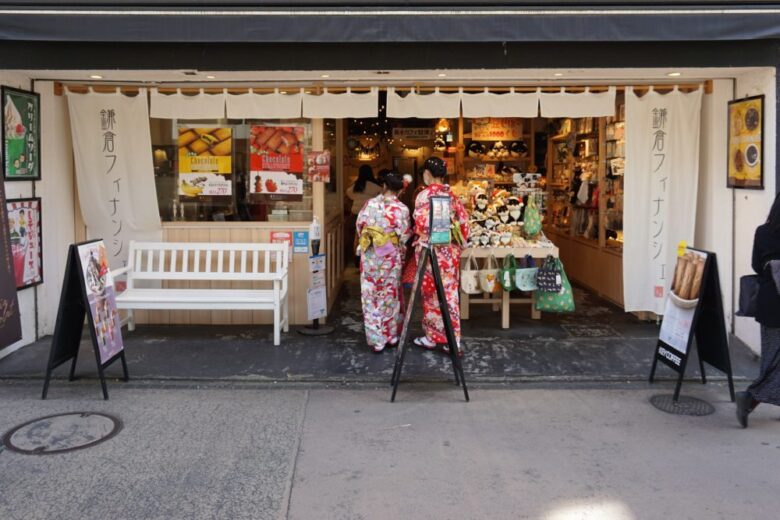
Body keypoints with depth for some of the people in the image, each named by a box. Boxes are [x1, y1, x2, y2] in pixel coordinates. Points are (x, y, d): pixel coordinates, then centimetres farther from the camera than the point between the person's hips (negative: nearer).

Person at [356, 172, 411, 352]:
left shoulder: (370, 203, -2)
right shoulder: (402, 209, -9)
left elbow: (360, 226, 4)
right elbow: (404, 238, -7)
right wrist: (401, 254, 11)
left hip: (369, 255, 2)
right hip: (390, 257, -1)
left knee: (371, 295, 7)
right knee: (390, 295, 13)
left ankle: (376, 339, 9)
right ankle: (391, 335, 23)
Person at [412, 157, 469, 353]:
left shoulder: (424, 195, -11)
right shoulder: (451, 195, 6)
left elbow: (422, 224, -18)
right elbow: (464, 221, 6)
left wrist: (420, 240, 1)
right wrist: (459, 242, 14)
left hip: (431, 251, -5)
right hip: (450, 250, 6)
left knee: (432, 295, 5)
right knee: (449, 294, 9)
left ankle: (432, 337, 15)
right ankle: (452, 340, 13)